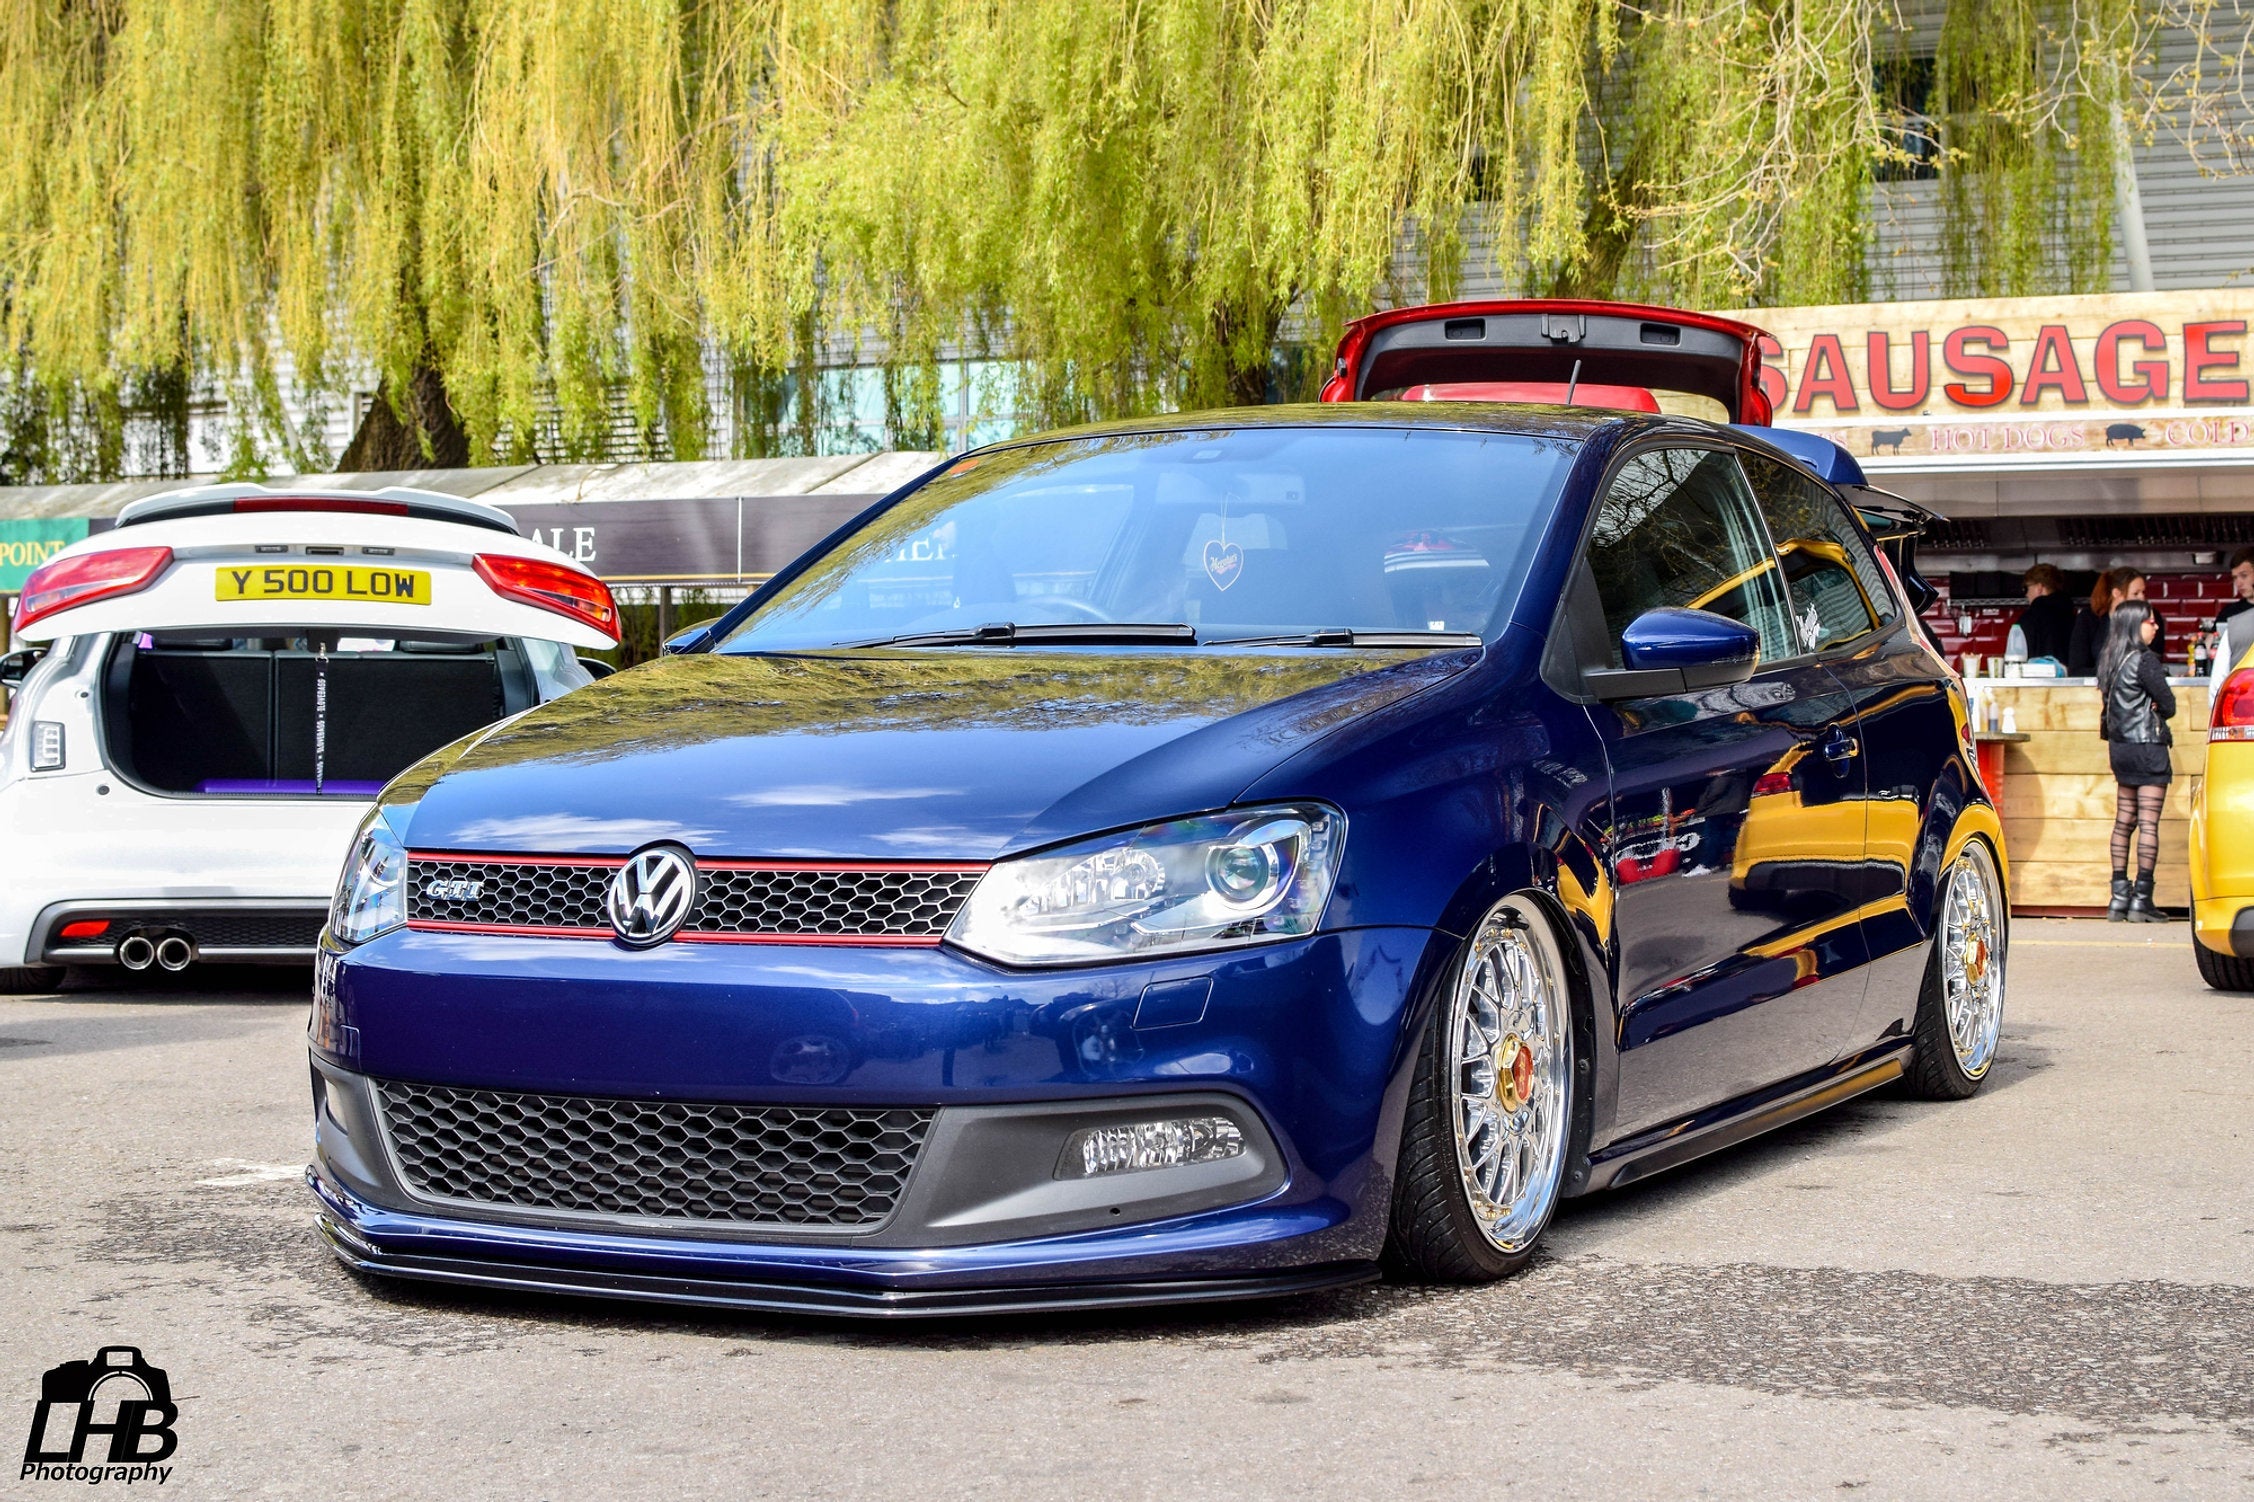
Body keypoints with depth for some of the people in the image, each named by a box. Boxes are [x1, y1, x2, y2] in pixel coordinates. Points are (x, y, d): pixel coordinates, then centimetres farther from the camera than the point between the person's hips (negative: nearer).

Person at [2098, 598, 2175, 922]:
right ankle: (2142, 900, -8)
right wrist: (2153, 714, 9)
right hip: (2148, 746, -8)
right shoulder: (2144, 659, -14)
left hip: (2120, 747, 8)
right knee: (2148, 823, -6)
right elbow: (2168, 705, -10)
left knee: (2124, 821, 11)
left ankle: (2119, 896, 12)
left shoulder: (2109, 660, 9)